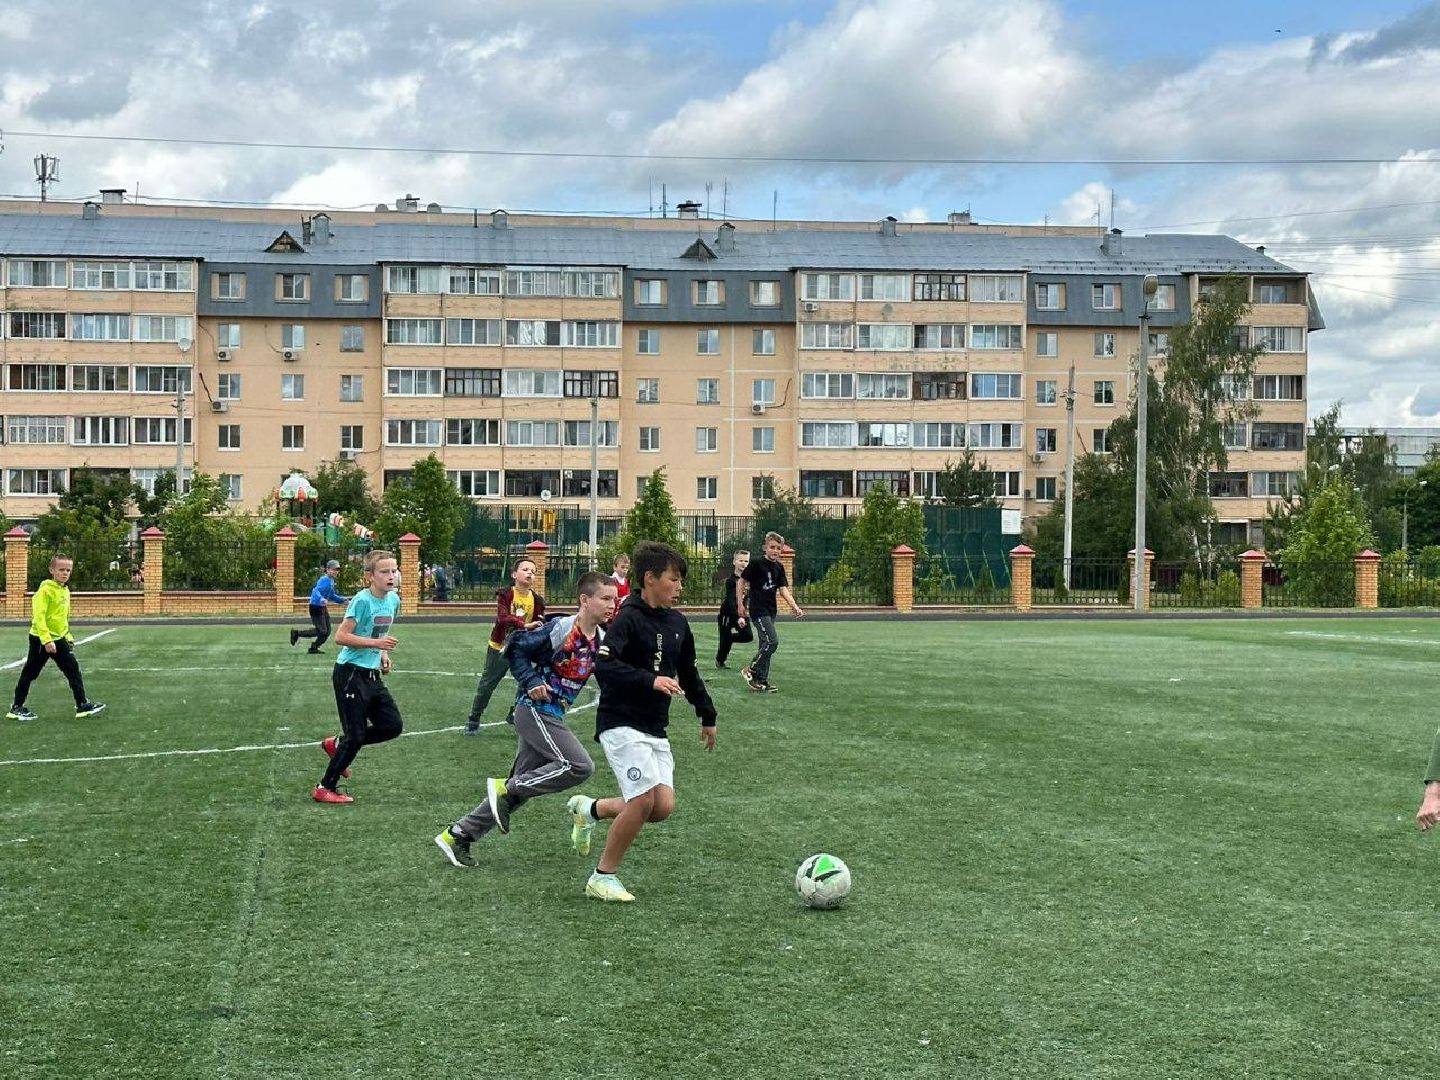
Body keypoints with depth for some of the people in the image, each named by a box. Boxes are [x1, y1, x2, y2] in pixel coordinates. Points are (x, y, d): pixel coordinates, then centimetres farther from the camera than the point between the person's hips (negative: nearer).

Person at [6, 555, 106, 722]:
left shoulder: (65, 591, 8)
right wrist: (46, 640, -29)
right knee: (30, 673, 4)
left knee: (73, 670, 2)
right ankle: (17, 708, 15)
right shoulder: (46, 590, -17)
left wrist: (68, 636, 17)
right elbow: (38, 616, -24)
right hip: (41, 639, -7)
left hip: (59, 639, 7)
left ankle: (82, 705, 4)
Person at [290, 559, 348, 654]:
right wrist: (321, 599, -49)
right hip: (316, 607, -9)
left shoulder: (331, 581, 11)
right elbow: (316, 591, -31)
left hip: (323, 608, 9)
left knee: (327, 631, 7)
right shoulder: (325, 580, -18)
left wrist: (342, 599, 16)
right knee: (321, 631, -9)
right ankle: (296, 633, 4)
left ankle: (314, 648, 19)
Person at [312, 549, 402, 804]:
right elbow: (341, 637, -22)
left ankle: (337, 745, 23)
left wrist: (384, 653, 8)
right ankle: (325, 789, 12)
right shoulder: (362, 600, -19)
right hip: (350, 674, -8)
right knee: (356, 735, -4)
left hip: (372, 675, 8)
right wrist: (376, 643, -26)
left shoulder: (393, 599, 5)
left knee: (393, 726, 5)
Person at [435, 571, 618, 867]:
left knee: (522, 786, 9)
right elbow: (516, 648, -11)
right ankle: (507, 788, -7)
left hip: (552, 716, 8)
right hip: (534, 710, -8)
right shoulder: (561, 629, -16)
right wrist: (531, 682, -18)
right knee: (580, 767, -19)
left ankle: (458, 835, 16)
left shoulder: (602, 640, 6)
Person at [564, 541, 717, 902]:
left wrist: (707, 715, 29)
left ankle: (588, 809, 20)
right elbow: (604, 666, -27)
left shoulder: (677, 623, 11)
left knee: (663, 806, -5)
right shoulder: (628, 619, -13)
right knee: (645, 799, -16)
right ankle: (603, 878, 2)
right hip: (622, 725, -8)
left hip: (656, 729, 8)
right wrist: (651, 681, -34)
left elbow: (688, 672, 25)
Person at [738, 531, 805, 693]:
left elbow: (783, 589, 1)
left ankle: (762, 681, 15)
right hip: (758, 609, -7)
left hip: (771, 610, 7)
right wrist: (741, 604, -4)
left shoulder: (779, 567, 7)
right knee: (772, 642, -15)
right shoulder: (757, 563, -11)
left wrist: (795, 607, -12)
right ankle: (751, 671, -2)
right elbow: (742, 581, -3)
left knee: (765, 645, 10)